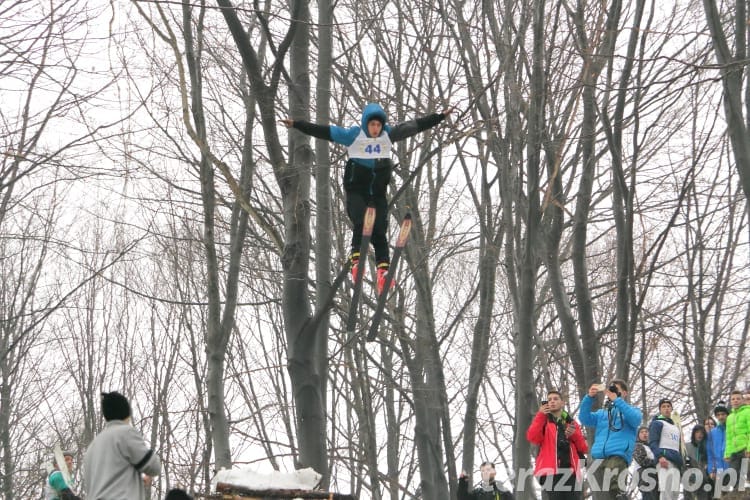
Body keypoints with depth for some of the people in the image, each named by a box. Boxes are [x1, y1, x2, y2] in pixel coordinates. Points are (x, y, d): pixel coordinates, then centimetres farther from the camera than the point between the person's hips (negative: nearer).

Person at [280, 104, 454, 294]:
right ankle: (356, 260, -16)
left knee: (379, 231, -9)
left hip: (378, 193, 2)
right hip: (356, 191, -2)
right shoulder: (353, 135, -7)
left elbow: (415, 126, 8)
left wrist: (440, 116, 10)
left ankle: (383, 270, -15)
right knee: (361, 224, -24)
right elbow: (322, 131, -10)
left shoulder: (389, 134, 2)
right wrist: (297, 124, -16)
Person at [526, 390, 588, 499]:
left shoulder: (572, 423, 23)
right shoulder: (542, 421, 14)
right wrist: (541, 415, -7)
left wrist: (574, 434, -1)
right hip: (550, 470, -4)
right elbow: (532, 438, -7)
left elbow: (584, 448, 18)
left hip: (571, 471, 4)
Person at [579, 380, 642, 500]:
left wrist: (617, 400, -10)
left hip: (618, 457, -4)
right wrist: (589, 398, -2)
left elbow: (635, 420, -5)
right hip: (598, 457, 4)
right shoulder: (602, 413, 28)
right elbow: (585, 419, 11)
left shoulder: (632, 410, 19)